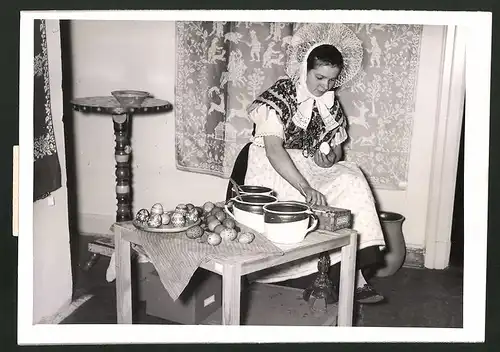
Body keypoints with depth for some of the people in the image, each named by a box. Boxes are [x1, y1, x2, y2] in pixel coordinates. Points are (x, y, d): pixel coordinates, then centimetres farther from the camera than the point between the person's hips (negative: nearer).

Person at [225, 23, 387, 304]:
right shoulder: (279, 97, -14)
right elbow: (274, 149, -27)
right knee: (319, 209, -28)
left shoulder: (332, 106, 5)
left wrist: (330, 159, -15)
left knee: (351, 181, -21)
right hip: (273, 169, -5)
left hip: (311, 169, 6)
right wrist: (305, 188, -39)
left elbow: (337, 149, 12)